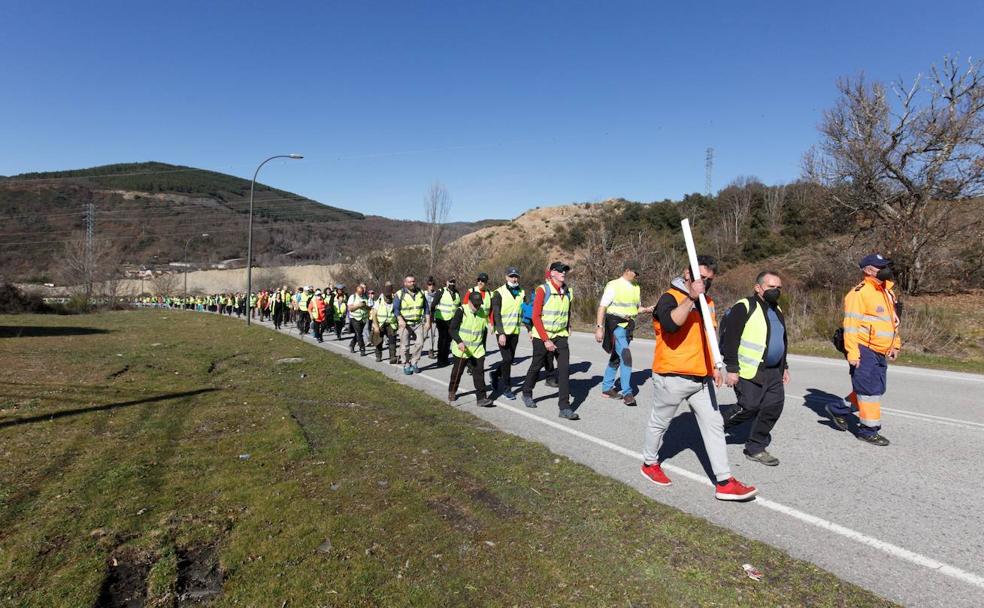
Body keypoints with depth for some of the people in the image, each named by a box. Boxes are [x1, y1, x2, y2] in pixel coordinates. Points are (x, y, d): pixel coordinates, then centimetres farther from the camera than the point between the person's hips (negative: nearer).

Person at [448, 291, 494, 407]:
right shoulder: (461, 312, -13)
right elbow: (452, 329, -16)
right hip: (462, 350, -3)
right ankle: (452, 392, 36)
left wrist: (483, 347, 15)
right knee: (457, 372, 13)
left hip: (477, 350, 3)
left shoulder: (482, 313, 4)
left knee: (479, 372, -5)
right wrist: (459, 342, -30)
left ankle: (481, 398, -3)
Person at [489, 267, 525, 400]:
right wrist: (501, 333, -19)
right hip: (502, 332, -5)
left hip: (515, 331, 5)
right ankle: (506, 388, 6)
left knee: (510, 359, 11)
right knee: (507, 359, -8)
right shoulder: (499, 293, -8)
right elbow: (496, 315, -12)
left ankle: (496, 374, 36)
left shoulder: (522, 293, 8)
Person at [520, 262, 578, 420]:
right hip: (542, 336, -4)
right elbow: (536, 317, -16)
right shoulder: (542, 290, -14)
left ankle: (564, 407, -5)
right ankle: (527, 394, 39)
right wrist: (546, 340, -19)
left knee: (564, 368, -8)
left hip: (560, 336, 4)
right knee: (536, 366, 13)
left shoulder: (567, 292, 4)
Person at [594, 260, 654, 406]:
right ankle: (627, 393, -12)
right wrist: (599, 327, -19)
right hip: (615, 326, -7)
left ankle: (607, 388, 27)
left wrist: (646, 309, 2)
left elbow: (637, 307, 23)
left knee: (616, 358, 14)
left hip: (628, 327, 7)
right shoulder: (613, 286, -10)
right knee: (626, 356, -17)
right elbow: (602, 307, -12)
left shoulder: (636, 287, 12)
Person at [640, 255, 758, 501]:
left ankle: (724, 482, 9)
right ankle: (650, 463, 32)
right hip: (672, 377, -7)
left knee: (714, 425, 4)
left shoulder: (707, 302, 13)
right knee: (659, 423, 10)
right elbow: (670, 324, -34)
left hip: (701, 378, 7)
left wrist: (713, 366, 19)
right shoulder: (670, 297, -12)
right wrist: (691, 298, -33)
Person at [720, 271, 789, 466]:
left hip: (773, 373, 8)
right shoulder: (744, 307, -12)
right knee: (749, 408, -8)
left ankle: (755, 448, 17)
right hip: (749, 372, -8)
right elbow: (729, 339, -17)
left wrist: (784, 367, 26)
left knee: (773, 408, 4)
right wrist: (732, 368, -20)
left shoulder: (777, 310, 17)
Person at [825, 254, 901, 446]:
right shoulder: (859, 293, -14)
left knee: (878, 388, 15)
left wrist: (895, 345, 21)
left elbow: (891, 322, 25)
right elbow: (851, 324, -19)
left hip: (880, 352, 9)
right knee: (870, 389, -4)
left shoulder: (887, 292, 15)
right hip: (864, 351, -9)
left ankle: (838, 409, 28)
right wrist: (852, 352, -22)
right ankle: (869, 429, 9)